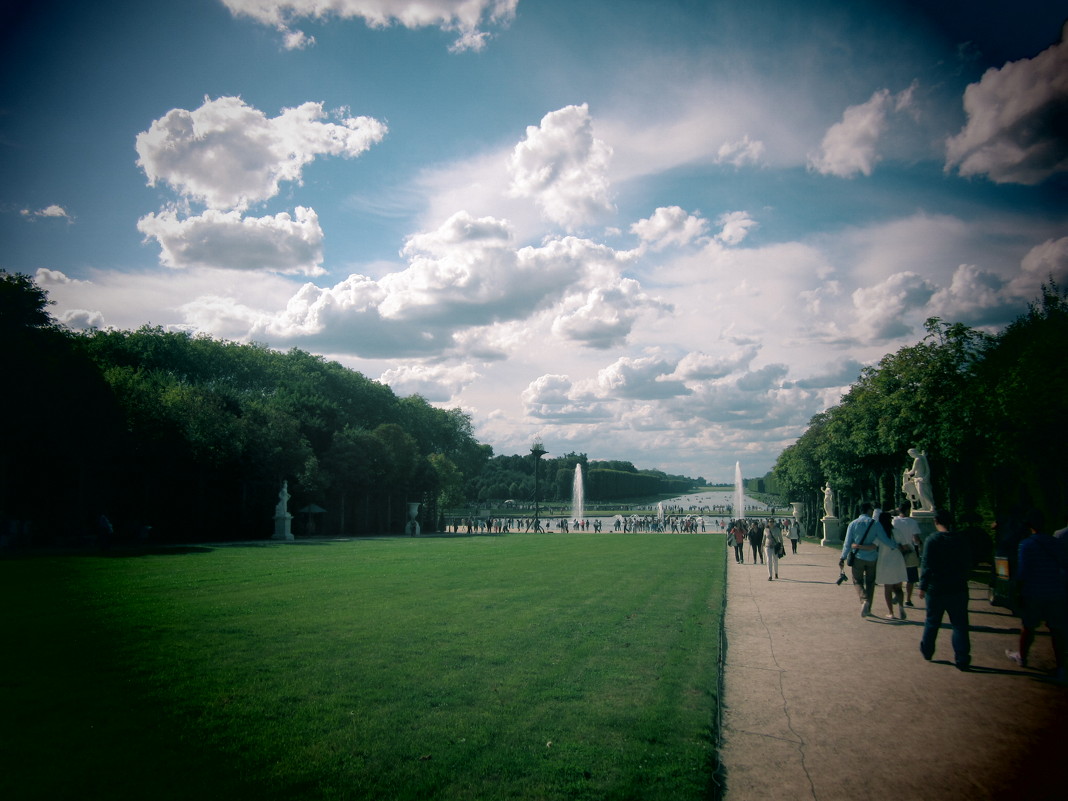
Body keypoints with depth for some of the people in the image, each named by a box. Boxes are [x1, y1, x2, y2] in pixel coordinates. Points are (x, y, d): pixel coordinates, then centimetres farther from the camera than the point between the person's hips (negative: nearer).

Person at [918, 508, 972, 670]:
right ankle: (962, 660, 4)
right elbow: (968, 564, 8)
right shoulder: (962, 540, -2)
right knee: (959, 625, 6)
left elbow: (926, 565, -14)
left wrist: (923, 587, -7)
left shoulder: (932, 540, -12)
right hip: (958, 589, 2)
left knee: (932, 622, 15)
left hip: (936, 589, -2)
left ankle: (927, 651, 28)